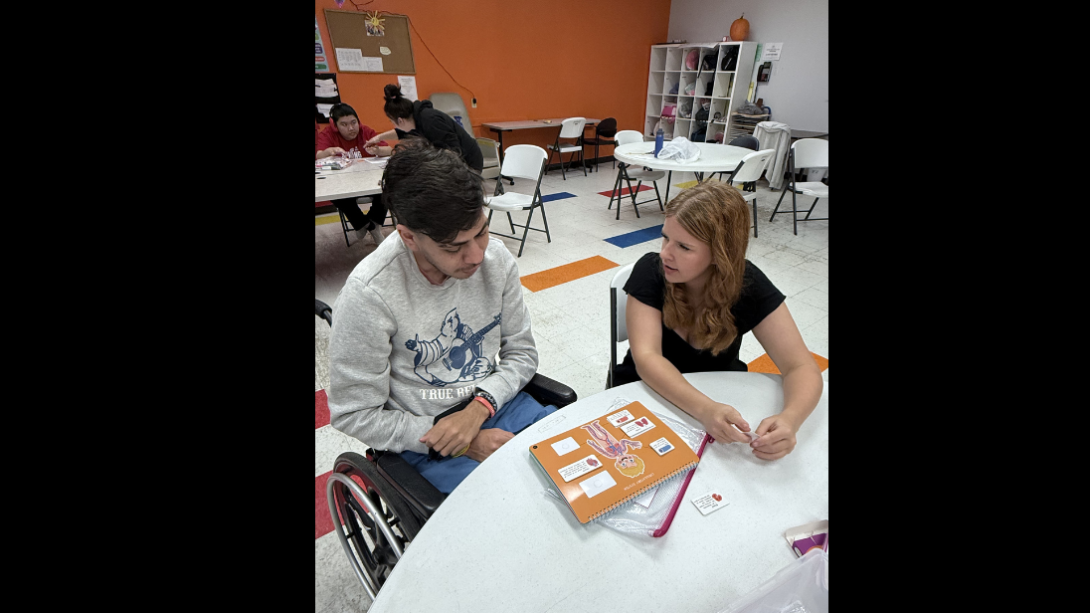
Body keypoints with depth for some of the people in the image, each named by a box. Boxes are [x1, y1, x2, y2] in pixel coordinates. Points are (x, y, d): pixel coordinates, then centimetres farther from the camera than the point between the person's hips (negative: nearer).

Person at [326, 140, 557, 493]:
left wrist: (479, 408, -17)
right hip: (426, 436, -4)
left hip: (496, 401, 5)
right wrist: (465, 443, -16)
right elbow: (355, 414, -12)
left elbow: (521, 352, 1)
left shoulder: (496, 258, -10)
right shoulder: (368, 294, -21)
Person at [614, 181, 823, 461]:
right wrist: (706, 410, -45)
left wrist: (790, 419, -38)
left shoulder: (747, 284, -15)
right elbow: (646, 357, -28)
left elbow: (802, 367, -16)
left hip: (721, 396, 3)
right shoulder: (651, 271, -20)